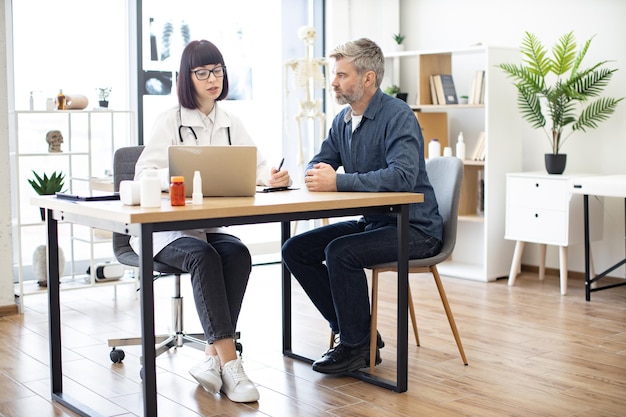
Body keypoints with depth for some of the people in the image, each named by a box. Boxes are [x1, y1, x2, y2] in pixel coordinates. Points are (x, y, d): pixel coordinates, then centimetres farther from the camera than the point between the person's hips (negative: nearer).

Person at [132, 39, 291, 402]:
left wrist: (273, 176, -19)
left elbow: (256, 166, 6)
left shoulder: (231, 123, 13)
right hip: (165, 226, -4)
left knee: (238, 254, -27)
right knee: (204, 257, -33)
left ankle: (213, 357, -24)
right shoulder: (170, 121, -3)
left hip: (210, 225, 4)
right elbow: (144, 174, -13)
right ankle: (229, 362, -33)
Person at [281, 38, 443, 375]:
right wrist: (316, 174, -14)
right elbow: (318, 164, 13)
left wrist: (337, 181, -31)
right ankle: (350, 331, 5)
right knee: (295, 250, -1)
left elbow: (402, 175, -32)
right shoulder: (343, 120, 9)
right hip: (371, 221, 9)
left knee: (341, 252, -30)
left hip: (414, 228, -9)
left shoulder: (398, 116, -17)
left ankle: (357, 346, -11)